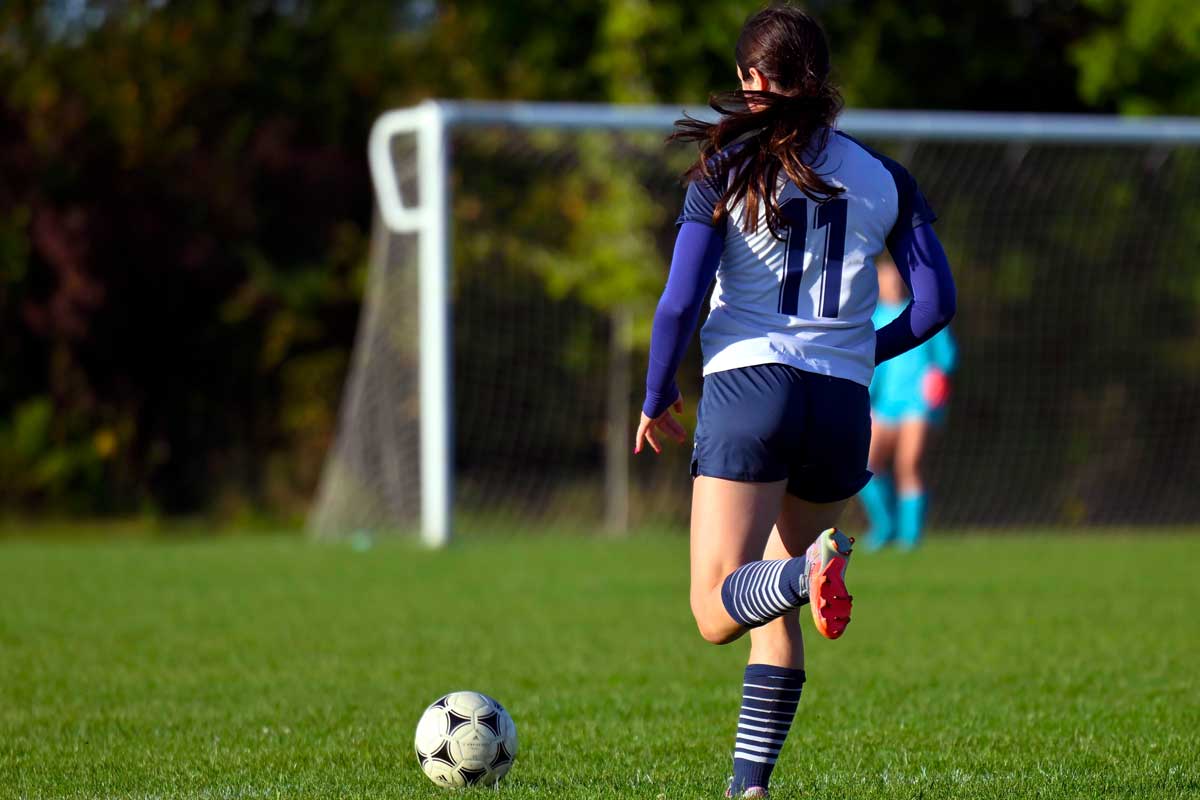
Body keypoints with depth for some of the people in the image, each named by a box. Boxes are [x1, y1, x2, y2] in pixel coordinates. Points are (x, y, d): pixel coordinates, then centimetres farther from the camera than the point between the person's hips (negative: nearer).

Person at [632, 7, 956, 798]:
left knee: (719, 610, -9)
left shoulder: (728, 169, 1)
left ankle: (807, 570, -40)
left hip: (748, 382, -4)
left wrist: (657, 400, 10)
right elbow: (936, 301, 6)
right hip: (843, 406, 4)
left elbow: (680, 302, -5)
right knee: (775, 607, 18)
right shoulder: (883, 177, 9)